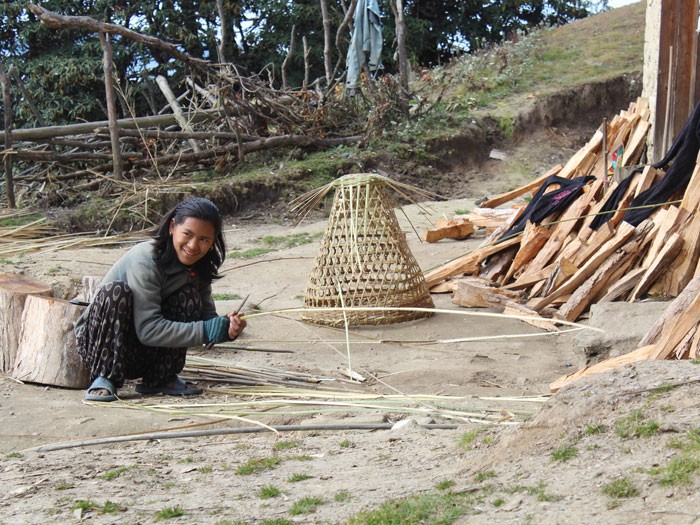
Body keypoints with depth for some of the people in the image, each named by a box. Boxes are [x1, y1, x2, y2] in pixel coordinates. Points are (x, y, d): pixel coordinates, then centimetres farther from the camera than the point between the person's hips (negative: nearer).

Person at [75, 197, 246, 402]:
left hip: (143, 354, 5)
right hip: (98, 342, -5)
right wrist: (205, 330, -33)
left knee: (189, 296, -17)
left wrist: (227, 328, -26)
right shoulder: (145, 260, -24)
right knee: (117, 290, -34)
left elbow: (207, 315, -4)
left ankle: (158, 379, -8)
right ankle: (104, 379, -24)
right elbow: (148, 330, -30)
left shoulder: (198, 267, -2)